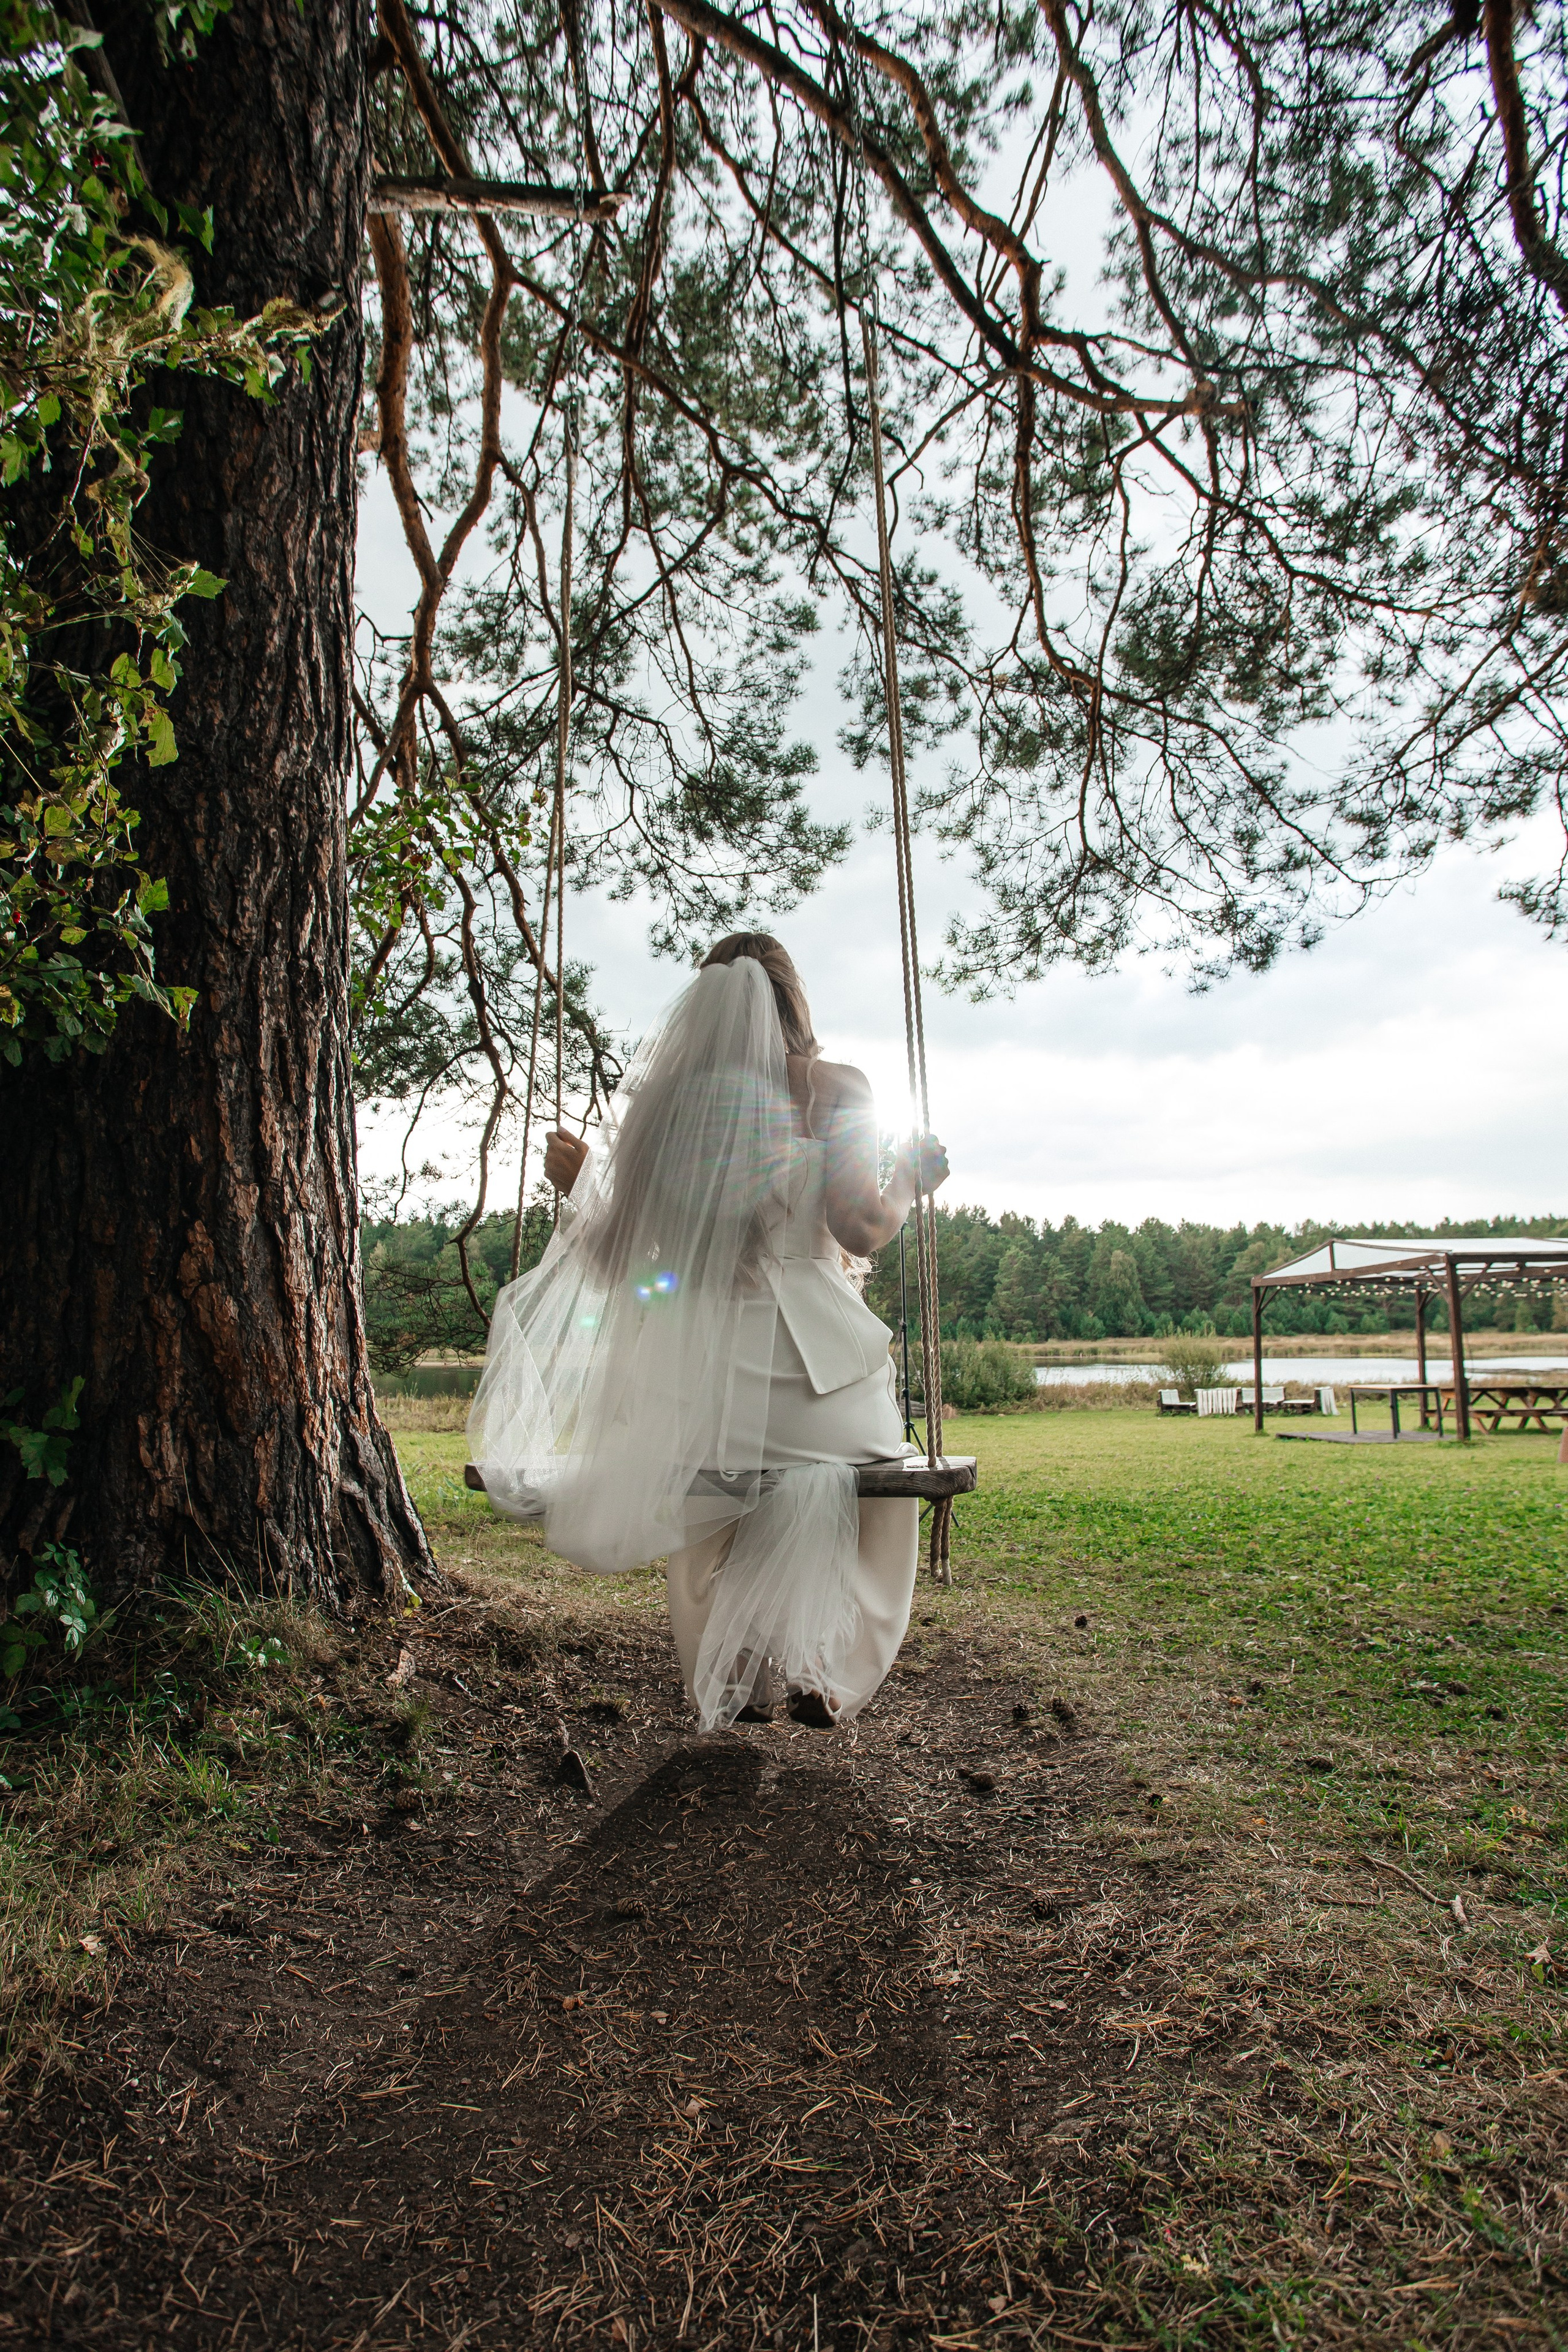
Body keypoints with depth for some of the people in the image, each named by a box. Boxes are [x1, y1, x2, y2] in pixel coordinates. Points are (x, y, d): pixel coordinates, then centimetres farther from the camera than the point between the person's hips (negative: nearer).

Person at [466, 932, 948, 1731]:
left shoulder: (659, 1095, 6)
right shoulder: (832, 1088, 1)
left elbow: (617, 1260, 5)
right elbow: (861, 1231, -8)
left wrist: (575, 1185, 23)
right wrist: (909, 1178, 12)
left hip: (688, 1362, 3)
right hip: (810, 1353, -2)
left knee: (721, 1474, 34)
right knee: (872, 1464, 28)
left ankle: (736, 1678, 24)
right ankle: (812, 1666, 12)